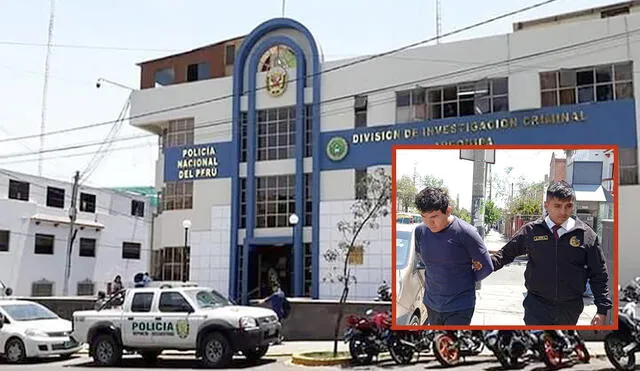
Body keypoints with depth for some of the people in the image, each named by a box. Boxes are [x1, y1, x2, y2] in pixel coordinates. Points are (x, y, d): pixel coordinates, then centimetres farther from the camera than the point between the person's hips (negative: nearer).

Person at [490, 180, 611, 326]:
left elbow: (599, 275, 1)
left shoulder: (586, 235, -3)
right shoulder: (531, 231, -1)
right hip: (537, 306, -1)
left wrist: (602, 310, -2)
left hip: (570, 309, 1)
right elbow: (507, 252, 11)